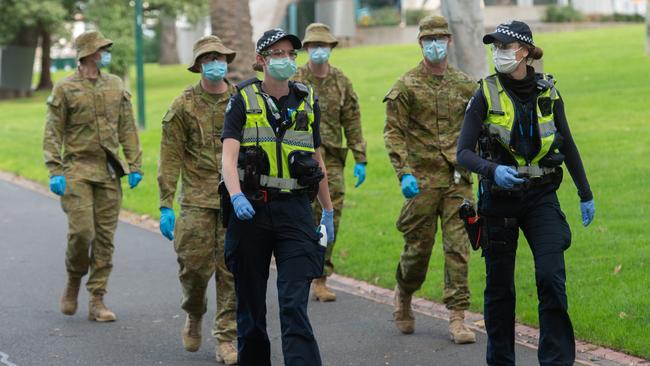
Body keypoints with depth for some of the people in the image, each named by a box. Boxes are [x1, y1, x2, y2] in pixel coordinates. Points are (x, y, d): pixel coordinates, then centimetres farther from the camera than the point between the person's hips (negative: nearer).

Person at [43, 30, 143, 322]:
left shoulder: (115, 86, 11)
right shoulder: (65, 89, -2)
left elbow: (127, 129, 13)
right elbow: (53, 134, -3)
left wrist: (134, 165, 6)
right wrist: (55, 172, -11)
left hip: (110, 171, 4)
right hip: (77, 170, -4)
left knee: (105, 237, 2)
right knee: (81, 232, -13)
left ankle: (97, 301, 8)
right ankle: (74, 282, 15)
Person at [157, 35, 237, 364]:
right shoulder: (183, 106, -1)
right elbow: (170, 159, -1)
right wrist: (166, 206, -5)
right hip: (198, 199, -1)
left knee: (231, 269, 0)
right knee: (195, 264, -3)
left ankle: (226, 340, 7)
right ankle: (194, 316, 28)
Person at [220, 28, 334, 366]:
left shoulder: (307, 102, 9)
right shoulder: (243, 101, -1)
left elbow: (317, 161, 18)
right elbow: (229, 156, -14)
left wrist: (328, 212, 18)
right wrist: (236, 196, -31)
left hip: (295, 211, 1)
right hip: (251, 210, -1)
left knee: (295, 304, -11)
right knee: (250, 302, 9)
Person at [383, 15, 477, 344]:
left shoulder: (465, 85, 10)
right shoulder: (406, 86, 0)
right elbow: (393, 132, -4)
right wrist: (404, 173, -15)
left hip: (458, 180, 3)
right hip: (422, 179, -2)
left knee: (458, 246, -4)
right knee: (419, 245, 4)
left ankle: (457, 319, -4)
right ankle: (403, 295, 32)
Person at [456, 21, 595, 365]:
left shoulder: (547, 92, -1)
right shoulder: (486, 95, -8)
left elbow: (567, 146, 11)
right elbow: (464, 152, -12)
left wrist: (586, 194, 14)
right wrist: (492, 170, -32)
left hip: (541, 197, 1)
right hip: (499, 198, -1)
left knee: (551, 276, -13)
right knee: (499, 285, 7)